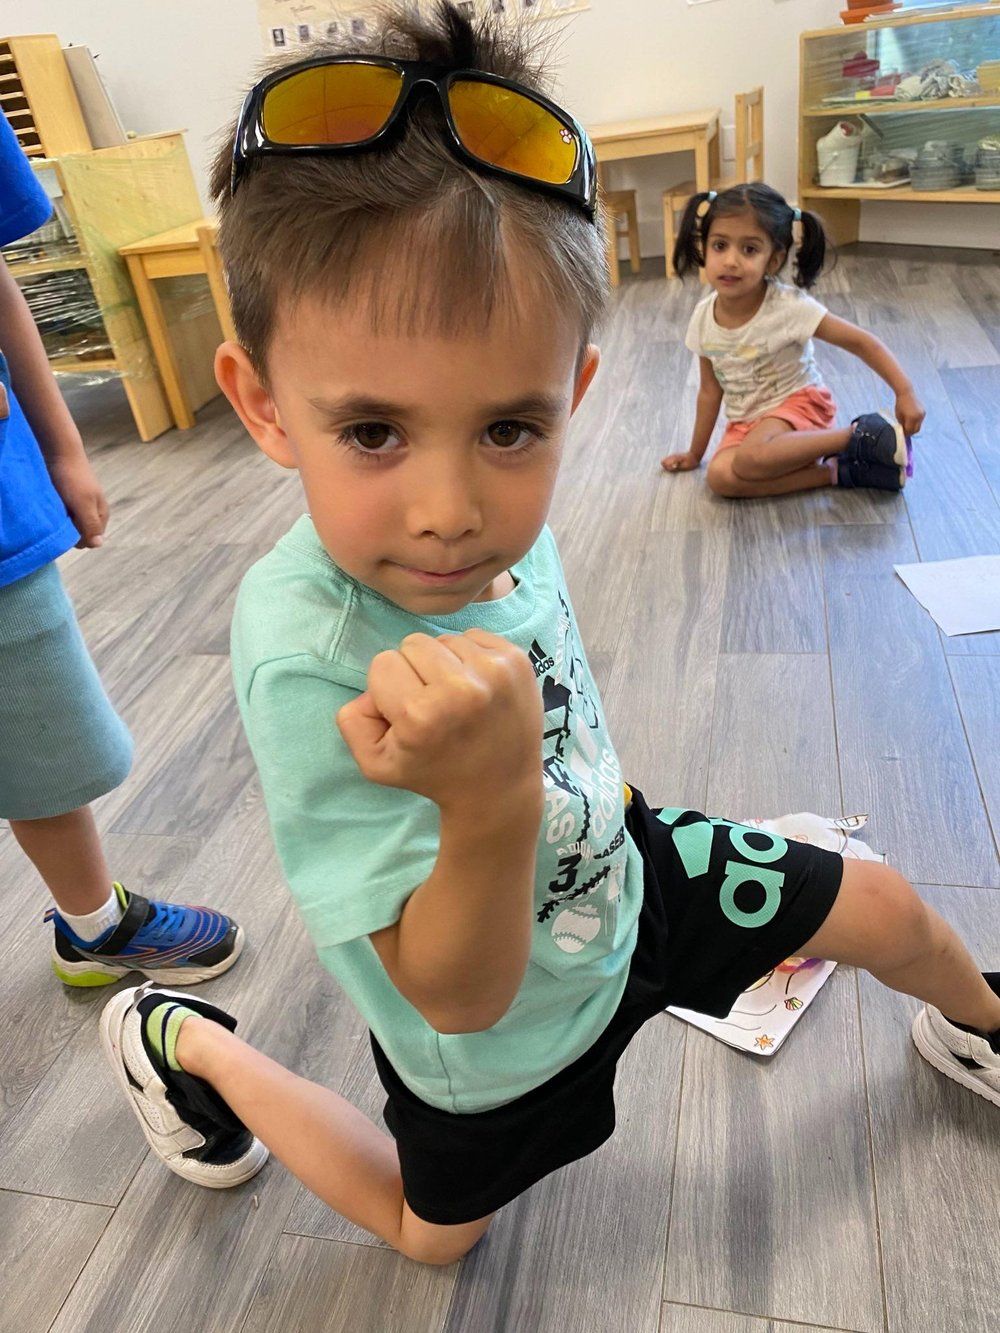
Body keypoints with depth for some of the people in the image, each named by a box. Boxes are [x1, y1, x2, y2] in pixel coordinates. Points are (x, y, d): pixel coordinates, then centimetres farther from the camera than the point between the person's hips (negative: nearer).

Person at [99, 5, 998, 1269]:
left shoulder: (500, 522, -21)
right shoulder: (308, 656, -41)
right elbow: (457, 997, -35)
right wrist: (491, 805, -54)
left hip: (620, 874, 5)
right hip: (501, 1033, -4)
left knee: (887, 909, 14)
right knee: (430, 1230, 28)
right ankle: (182, 1042, 41)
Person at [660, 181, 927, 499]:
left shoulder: (789, 307, -20)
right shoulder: (703, 317, -6)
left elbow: (861, 342, -16)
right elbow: (710, 390, 6)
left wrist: (905, 393, -24)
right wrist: (695, 453, 11)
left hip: (798, 403, -5)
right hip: (745, 421, 5)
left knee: (750, 459, -36)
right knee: (720, 476, -26)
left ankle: (861, 436, -18)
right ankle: (837, 471, -18)